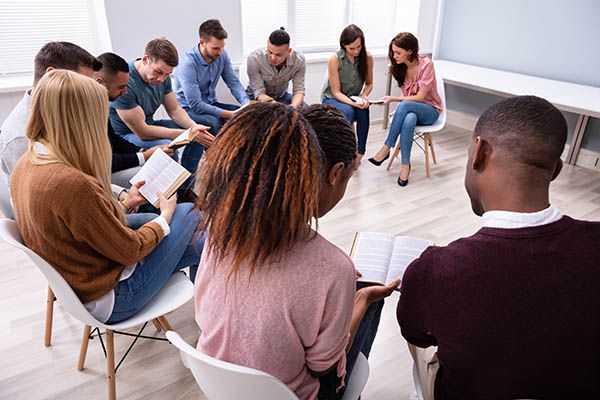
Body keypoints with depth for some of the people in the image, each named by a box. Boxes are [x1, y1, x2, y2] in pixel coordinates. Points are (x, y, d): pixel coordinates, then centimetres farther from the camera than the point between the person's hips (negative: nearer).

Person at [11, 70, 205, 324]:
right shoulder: (73, 184, -33)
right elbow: (130, 250, -21)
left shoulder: (25, 165, -5)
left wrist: (123, 203, 9)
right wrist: (166, 216, -5)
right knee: (187, 212, 4)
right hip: (106, 300, -8)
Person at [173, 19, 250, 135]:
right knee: (215, 122, -36)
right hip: (189, 108, -6)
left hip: (210, 104, 6)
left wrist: (247, 103, -23)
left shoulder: (222, 55, -8)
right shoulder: (188, 64, -25)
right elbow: (195, 105, -27)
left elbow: (234, 83, -2)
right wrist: (231, 114, -32)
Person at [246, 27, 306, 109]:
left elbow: (299, 90, -16)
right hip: (257, 97, -3)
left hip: (281, 96, 3)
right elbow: (259, 92, -26)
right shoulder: (254, 58, -28)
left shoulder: (299, 59, -22)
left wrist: (293, 106, -39)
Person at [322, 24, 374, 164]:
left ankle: (360, 152, -20)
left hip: (355, 100, 3)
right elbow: (336, 92, -15)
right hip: (333, 100, -3)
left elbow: (369, 83, 7)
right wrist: (354, 103, -31)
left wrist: (364, 96, -15)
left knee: (363, 111, -33)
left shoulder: (367, 57, -8)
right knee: (348, 111, -37)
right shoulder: (334, 59, -18)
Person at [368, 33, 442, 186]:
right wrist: (399, 111, -12)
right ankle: (406, 165, -32)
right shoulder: (400, 67, 2)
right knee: (408, 120, -38)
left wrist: (393, 99, -24)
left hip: (429, 110, -3)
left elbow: (420, 97, -19)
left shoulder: (426, 64, -16)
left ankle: (386, 149, -30)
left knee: (404, 105, -38)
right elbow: (406, 95, 7)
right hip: (409, 109, 3)